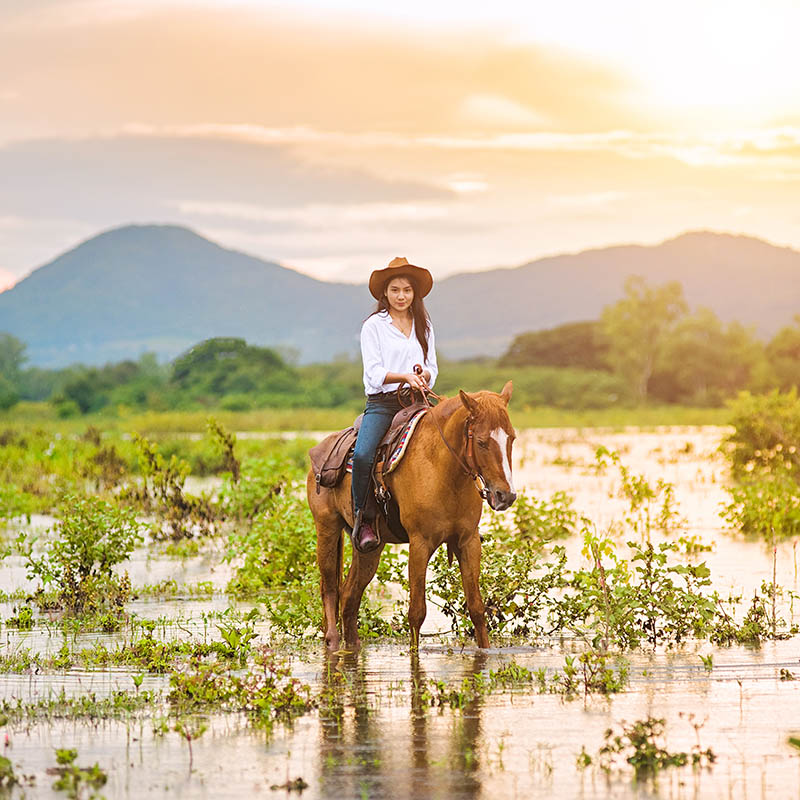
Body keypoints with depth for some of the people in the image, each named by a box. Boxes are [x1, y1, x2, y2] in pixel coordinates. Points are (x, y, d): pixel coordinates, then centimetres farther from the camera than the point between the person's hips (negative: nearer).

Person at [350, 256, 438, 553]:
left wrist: (424, 376, -9)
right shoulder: (373, 325, 3)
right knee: (362, 455, -29)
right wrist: (404, 376, -22)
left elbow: (432, 367, 15)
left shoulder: (423, 326, 16)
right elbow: (374, 372, -5)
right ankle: (363, 519, -13)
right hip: (382, 403, -4)